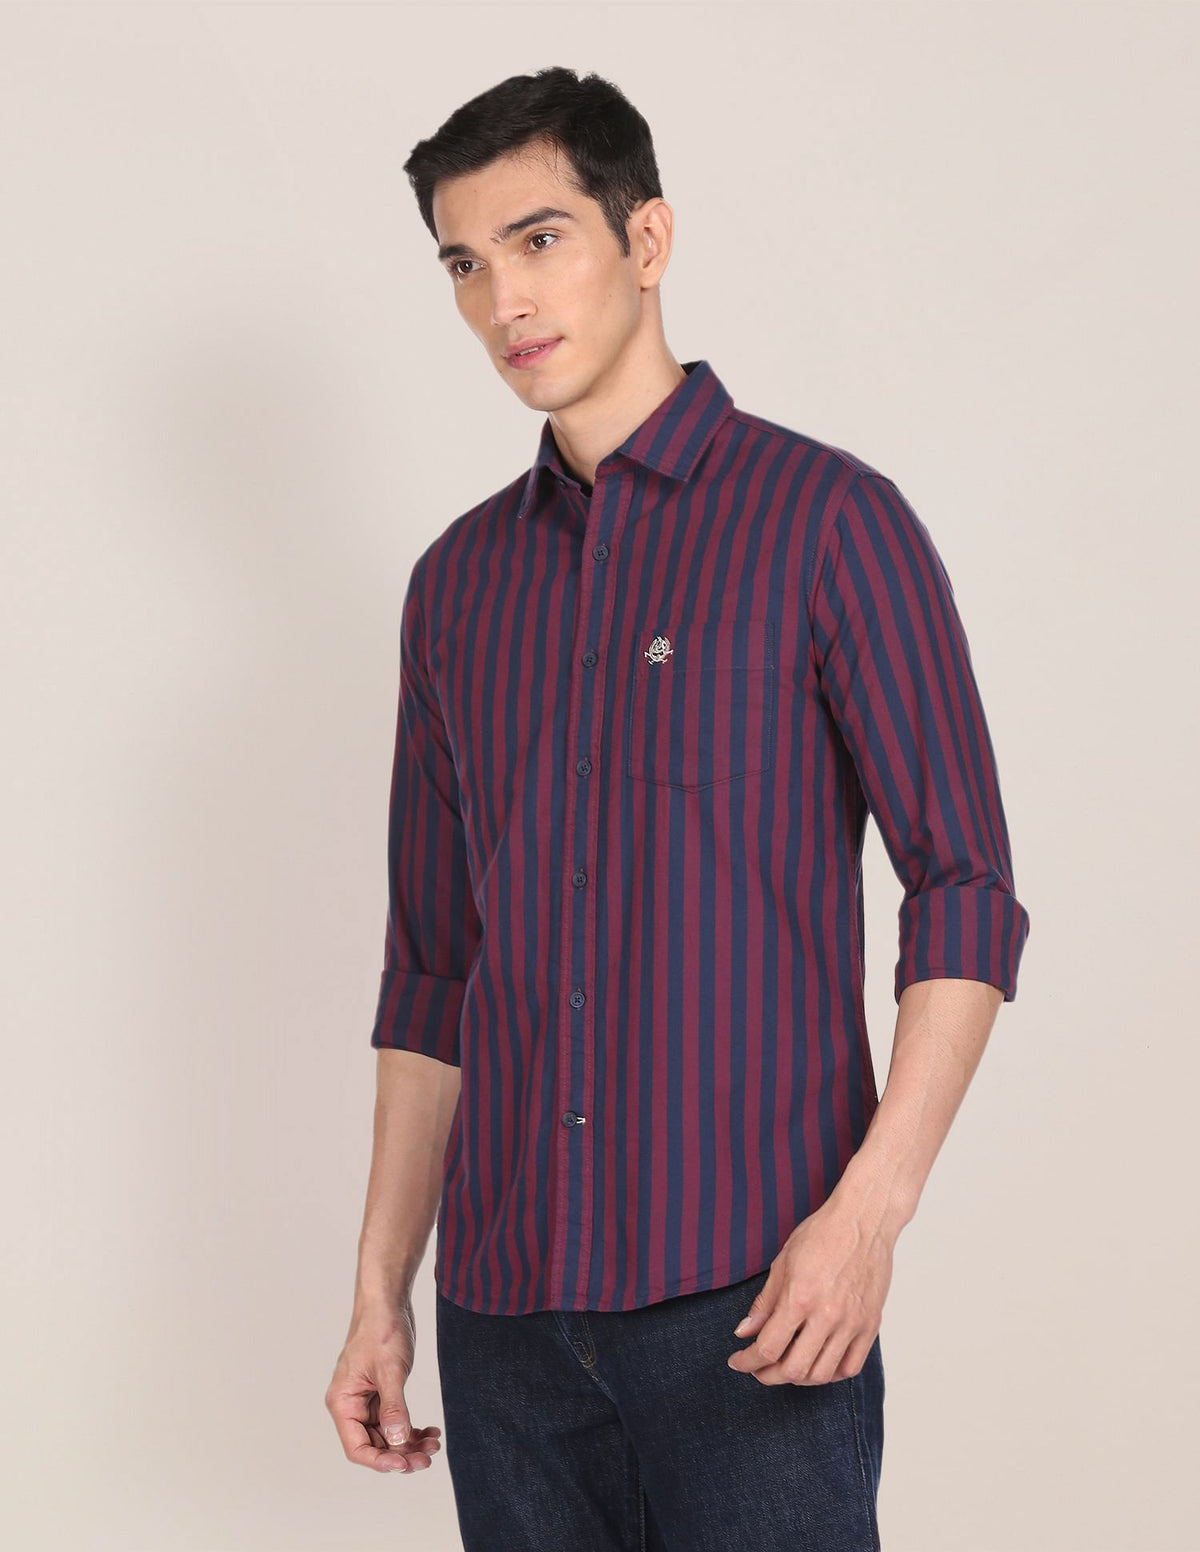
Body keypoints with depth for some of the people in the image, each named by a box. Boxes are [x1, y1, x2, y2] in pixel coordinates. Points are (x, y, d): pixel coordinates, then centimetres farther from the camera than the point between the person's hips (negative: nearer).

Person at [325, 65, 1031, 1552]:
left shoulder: (825, 519, -1)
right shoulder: (458, 580, 14)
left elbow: (965, 890, -5)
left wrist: (869, 1204, -16)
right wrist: (382, 1289, 13)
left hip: (750, 1291, -4)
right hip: (509, 1305, 5)